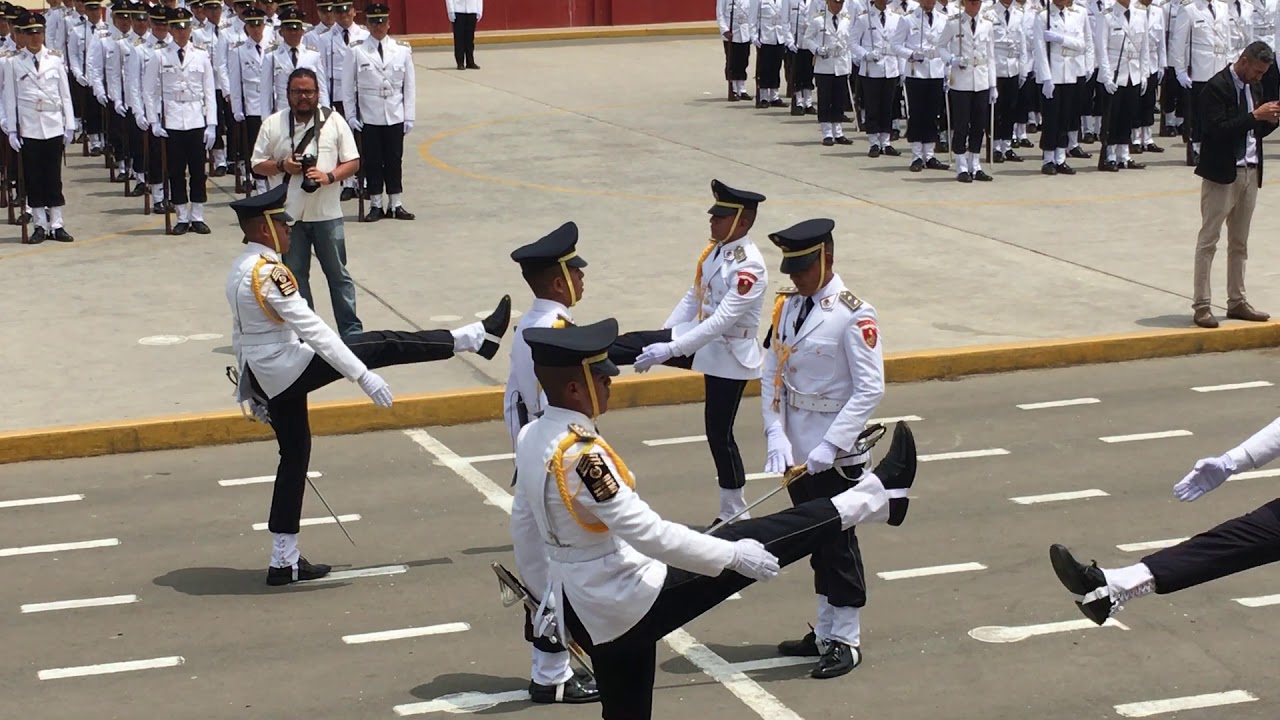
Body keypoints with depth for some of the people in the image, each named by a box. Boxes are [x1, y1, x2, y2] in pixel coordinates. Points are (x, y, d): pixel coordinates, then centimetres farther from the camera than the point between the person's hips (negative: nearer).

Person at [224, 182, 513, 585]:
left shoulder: (239, 271, 10)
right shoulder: (269, 273, -20)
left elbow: (241, 336, 19)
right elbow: (312, 329, -25)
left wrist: (252, 392, 27)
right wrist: (363, 376, -25)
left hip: (265, 380, 10)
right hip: (289, 372, -10)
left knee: (294, 455, 14)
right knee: (381, 346, -8)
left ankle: (284, 561, 16)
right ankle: (478, 337, -3)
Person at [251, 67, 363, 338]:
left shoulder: (334, 121, -1)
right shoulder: (273, 124, 0)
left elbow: (353, 162, 1)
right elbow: (258, 165, 4)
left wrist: (329, 176, -17)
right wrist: (282, 166, -15)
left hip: (327, 214, -1)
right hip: (288, 215, 1)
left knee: (338, 274, 6)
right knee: (295, 275, 9)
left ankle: (351, 331, 13)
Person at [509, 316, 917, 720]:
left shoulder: (531, 440, 2)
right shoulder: (580, 452, -26)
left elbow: (525, 523, 16)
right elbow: (646, 532, -29)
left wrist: (549, 587, 29)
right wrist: (734, 556, -22)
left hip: (586, 612, 9)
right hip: (634, 602, -9)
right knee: (754, 544, -5)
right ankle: (878, 495, 3)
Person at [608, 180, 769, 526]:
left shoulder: (749, 267, -25)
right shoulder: (714, 251, 1)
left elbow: (722, 320, -30)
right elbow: (692, 299, 11)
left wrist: (669, 349, -32)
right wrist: (661, 339, 8)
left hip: (729, 355, -7)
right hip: (701, 338, 7)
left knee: (719, 431, 2)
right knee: (634, 343, -7)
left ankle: (734, 513, 16)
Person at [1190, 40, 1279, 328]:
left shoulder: (1253, 87, 12)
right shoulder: (1216, 87, -13)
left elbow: (1256, 132, 17)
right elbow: (1217, 130, -23)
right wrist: (1255, 116, -24)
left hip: (1250, 172, 8)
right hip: (1222, 172, -8)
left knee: (1239, 243, 13)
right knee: (1208, 240, -3)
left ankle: (1237, 302, 20)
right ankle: (1201, 306, -1)